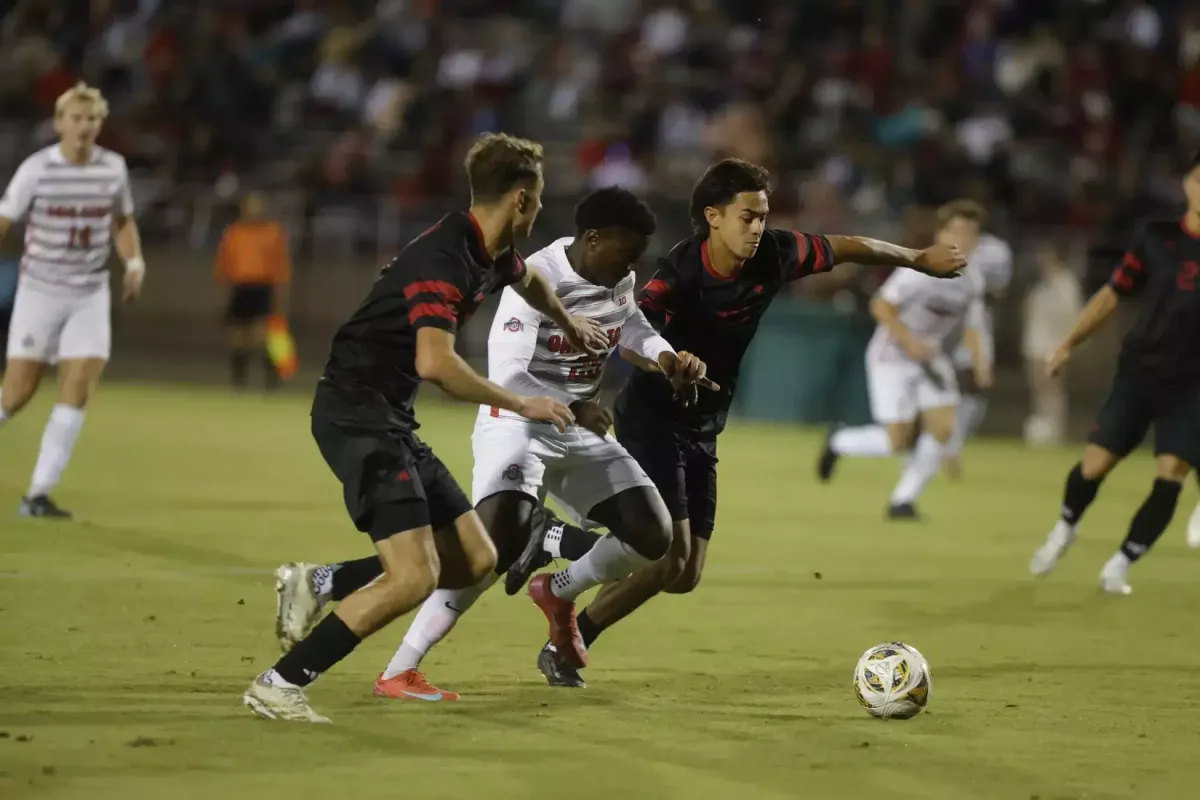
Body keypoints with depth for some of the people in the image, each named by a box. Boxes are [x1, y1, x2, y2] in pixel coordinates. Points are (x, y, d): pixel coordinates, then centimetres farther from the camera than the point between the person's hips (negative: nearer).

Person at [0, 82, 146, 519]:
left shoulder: (113, 168, 0)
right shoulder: (37, 169, -10)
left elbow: (123, 221, 16)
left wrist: (135, 261, -2)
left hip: (90, 295, 3)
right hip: (39, 290, -2)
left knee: (77, 391, -10)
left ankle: (38, 494, -5)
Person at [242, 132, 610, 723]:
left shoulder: (492, 255, 10)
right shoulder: (444, 259, -20)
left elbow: (527, 280, 37)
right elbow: (435, 363, -33)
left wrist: (569, 324, 55)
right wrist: (522, 404, -22)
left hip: (390, 421, 10)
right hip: (356, 413, -10)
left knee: (475, 560, 6)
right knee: (415, 576, -20)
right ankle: (279, 684, -14)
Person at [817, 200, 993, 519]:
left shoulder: (972, 280, 0)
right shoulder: (921, 271, -21)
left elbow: (972, 328, 7)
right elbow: (881, 306, -19)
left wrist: (981, 362, -10)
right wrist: (910, 341, -26)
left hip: (930, 358, 7)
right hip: (892, 357, -7)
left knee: (943, 427, -9)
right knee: (897, 440, -10)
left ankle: (903, 500, 5)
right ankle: (838, 443, 20)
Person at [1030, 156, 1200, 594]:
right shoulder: (1157, 238, -1)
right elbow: (1113, 294, 9)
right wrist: (1070, 342, 6)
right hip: (1138, 372, 1)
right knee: (1095, 463, -2)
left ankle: (1121, 564, 7)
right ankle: (1064, 529, 29)